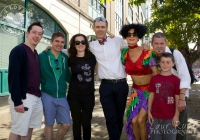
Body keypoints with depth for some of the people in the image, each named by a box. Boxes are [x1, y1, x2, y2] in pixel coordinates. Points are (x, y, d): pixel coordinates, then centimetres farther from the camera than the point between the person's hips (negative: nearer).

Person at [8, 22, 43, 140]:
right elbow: (13, 77, -18)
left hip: (36, 97, 8)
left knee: (29, 129, 15)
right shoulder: (18, 50, -10)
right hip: (23, 98, -8)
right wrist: (17, 101, -21)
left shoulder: (36, 54, 16)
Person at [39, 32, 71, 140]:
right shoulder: (42, 56, -5)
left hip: (62, 96, 4)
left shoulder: (65, 58, 7)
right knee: (49, 124, 8)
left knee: (66, 124, 6)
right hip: (48, 95, -4)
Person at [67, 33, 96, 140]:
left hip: (89, 95, 0)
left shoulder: (92, 57, -2)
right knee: (76, 121, 10)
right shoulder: (70, 59, -1)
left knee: (86, 122, 10)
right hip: (74, 95, 0)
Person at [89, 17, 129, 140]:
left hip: (121, 84, 1)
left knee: (119, 117, 13)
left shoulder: (117, 41, 4)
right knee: (111, 118, -2)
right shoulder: (91, 45, 7)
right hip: (106, 85, 0)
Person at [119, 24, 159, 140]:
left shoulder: (147, 54, -15)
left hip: (149, 90, -4)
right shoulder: (125, 54, -3)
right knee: (133, 120, -1)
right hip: (136, 91, 4)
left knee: (141, 120, -9)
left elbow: (157, 74, -13)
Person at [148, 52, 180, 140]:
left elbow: (177, 99, -4)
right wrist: (149, 112, 3)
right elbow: (151, 96, 4)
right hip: (155, 116, 2)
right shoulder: (154, 79, 0)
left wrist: (176, 115, -6)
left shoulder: (176, 80, -6)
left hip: (170, 117, -1)